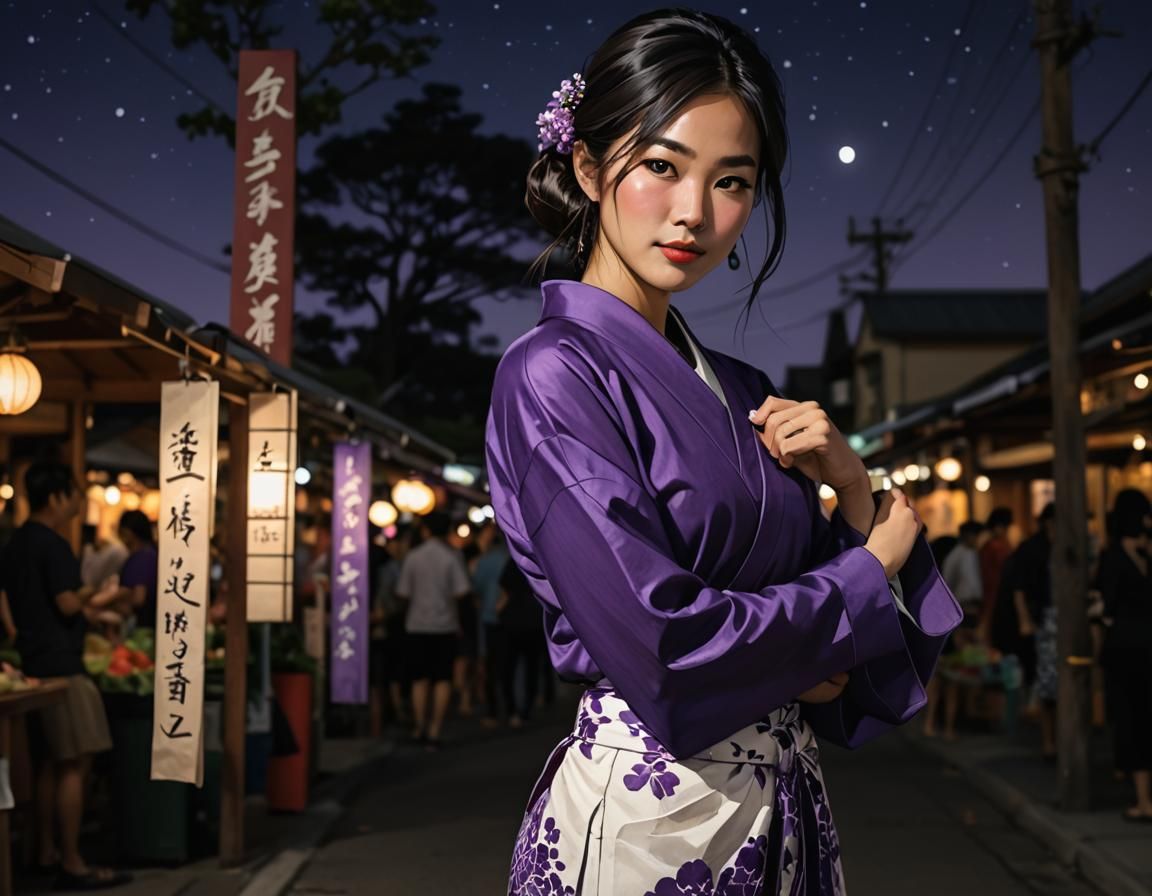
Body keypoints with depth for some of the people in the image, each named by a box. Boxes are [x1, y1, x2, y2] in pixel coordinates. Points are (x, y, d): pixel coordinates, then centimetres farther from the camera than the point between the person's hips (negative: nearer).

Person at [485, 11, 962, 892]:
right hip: (645, 817, -6)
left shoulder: (744, 393, 7)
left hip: (785, 807, 7)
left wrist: (854, 488, -9)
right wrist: (869, 571, -8)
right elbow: (662, 644, -23)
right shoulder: (554, 372, -13)